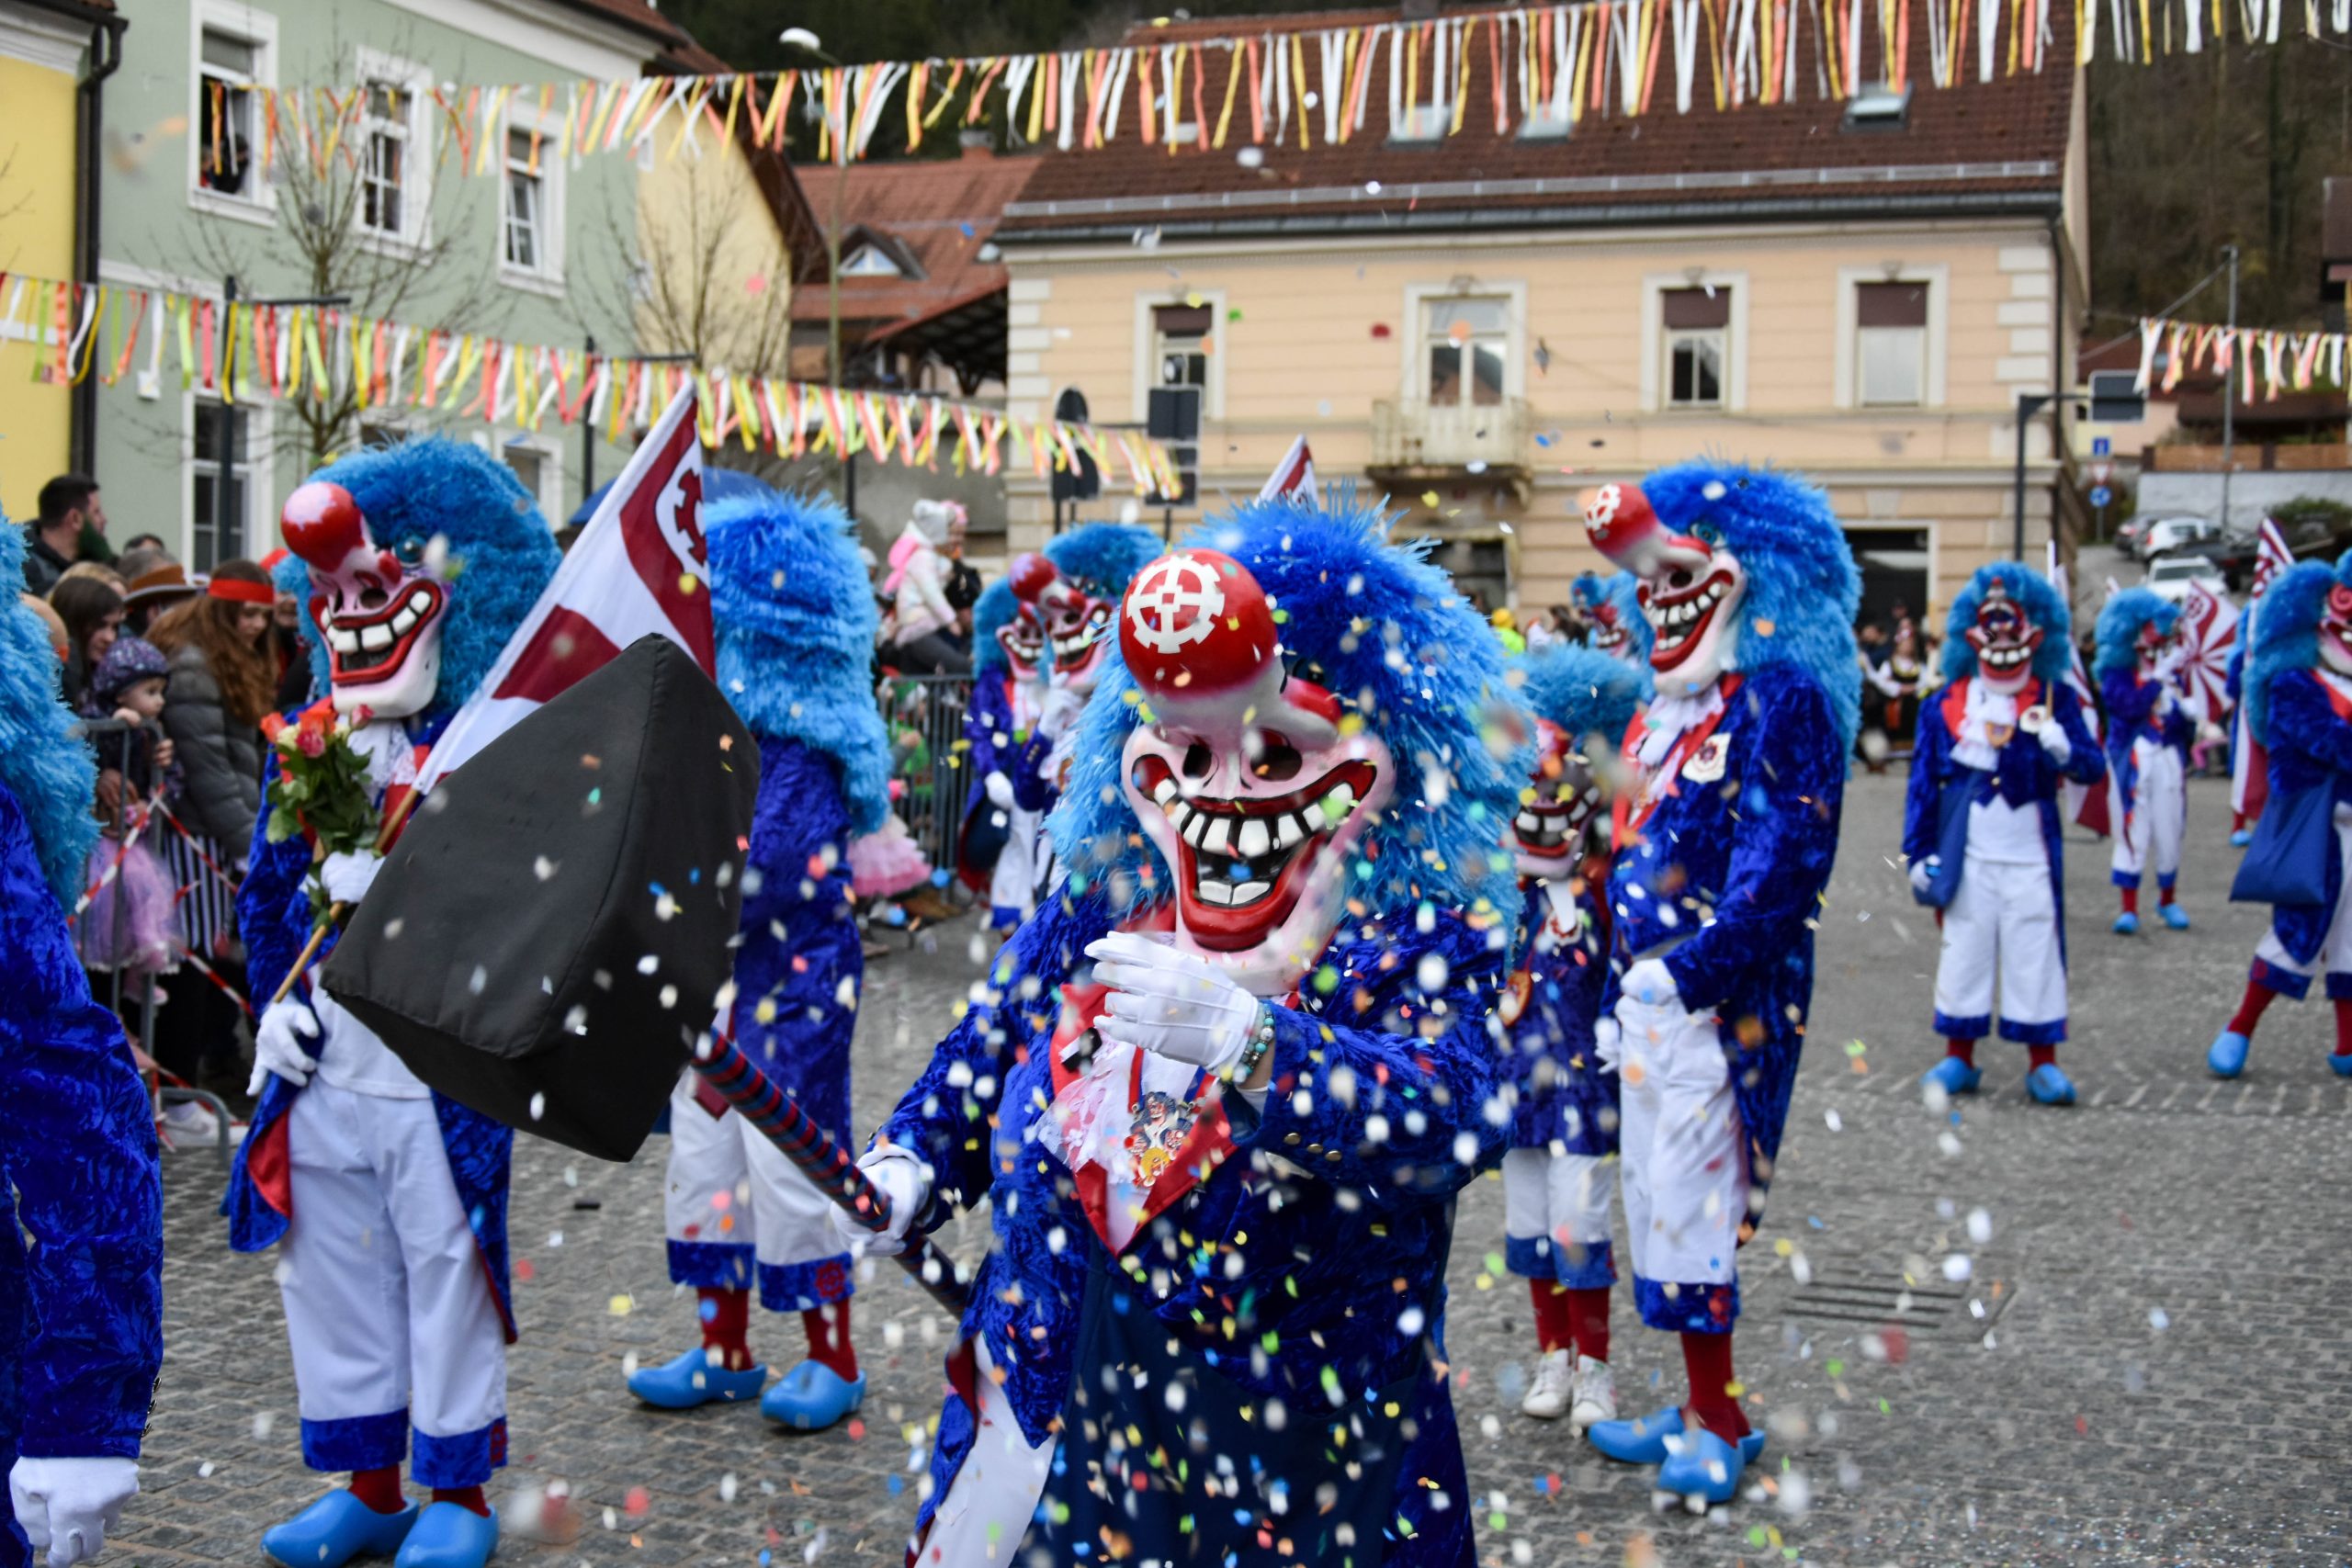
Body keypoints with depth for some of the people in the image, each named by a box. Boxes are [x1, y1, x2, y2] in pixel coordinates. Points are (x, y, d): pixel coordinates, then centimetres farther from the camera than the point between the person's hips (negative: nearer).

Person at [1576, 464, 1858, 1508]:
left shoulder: (1781, 699, -13)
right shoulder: (1666, 706, 14)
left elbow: (1782, 865, -20)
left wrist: (1682, 973, -22)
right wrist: (1616, 997, 17)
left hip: (1721, 998, -9)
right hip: (1652, 993, 9)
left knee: (1688, 1198, -4)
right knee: (1654, 1195, 14)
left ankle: (1718, 1424, 10)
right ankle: (1703, 1408, 26)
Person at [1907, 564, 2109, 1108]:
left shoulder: (2055, 699, 3)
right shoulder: (1945, 706, 4)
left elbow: (2094, 769, -4)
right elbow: (1923, 781, 6)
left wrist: (2061, 746, -25)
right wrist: (1918, 853, 2)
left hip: (2031, 857, -1)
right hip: (1966, 856, 1)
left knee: (2036, 953, 2)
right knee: (1963, 951, 6)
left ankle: (2043, 1063, 10)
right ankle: (1959, 1058, 16)